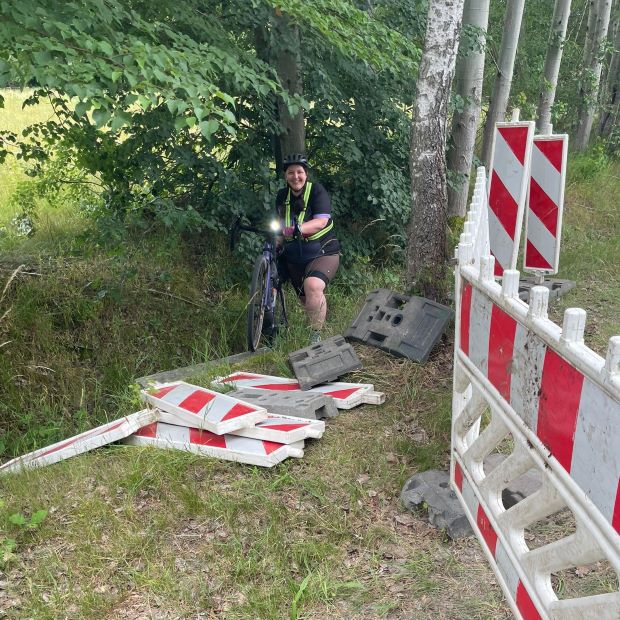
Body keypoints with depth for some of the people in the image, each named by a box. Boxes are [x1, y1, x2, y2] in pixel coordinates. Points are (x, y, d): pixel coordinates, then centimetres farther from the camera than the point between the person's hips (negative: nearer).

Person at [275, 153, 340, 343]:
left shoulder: (317, 191, -12)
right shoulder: (282, 196, 4)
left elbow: (321, 222, -26)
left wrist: (297, 229, -41)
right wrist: (277, 244, -3)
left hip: (323, 253, -6)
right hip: (295, 257, 6)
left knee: (313, 286, -33)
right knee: (305, 299, 13)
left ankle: (316, 336, -24)